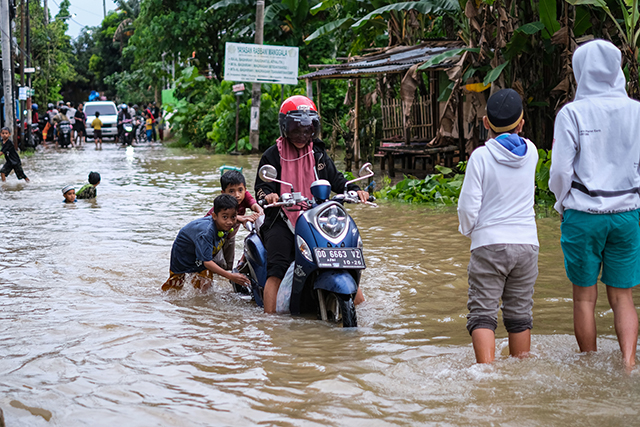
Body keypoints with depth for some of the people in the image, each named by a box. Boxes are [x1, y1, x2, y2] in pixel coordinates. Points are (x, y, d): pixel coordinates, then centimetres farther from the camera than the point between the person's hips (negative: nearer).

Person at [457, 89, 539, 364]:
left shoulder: (481, 156, -10)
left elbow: (468, 205, -9)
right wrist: (515, 132, 27)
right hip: (527, 242, 4)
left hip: (490, 244, -4)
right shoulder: (530, 151, 3)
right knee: (519, 314, 13)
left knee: (482, 314, -4)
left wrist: (468, 229, 10)